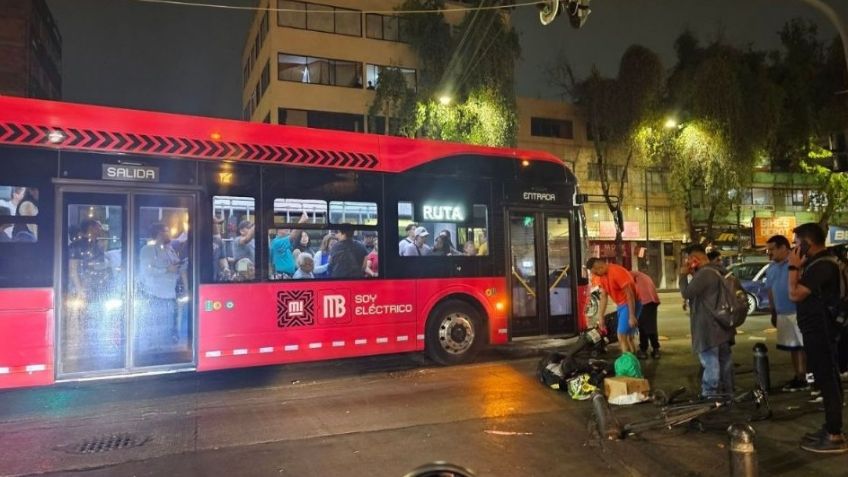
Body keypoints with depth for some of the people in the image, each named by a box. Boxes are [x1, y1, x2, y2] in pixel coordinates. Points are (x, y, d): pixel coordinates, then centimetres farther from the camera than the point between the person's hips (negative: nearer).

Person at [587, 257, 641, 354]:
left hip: (631, 304, -9)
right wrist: (601, 317, 5)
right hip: (620, 305, 9)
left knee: (622, 336, -12)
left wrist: (632, 316, -23)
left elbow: (630, 294, -23)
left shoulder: (617, 272, -23)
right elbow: (604, 296, 8)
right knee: (628, 336, 13)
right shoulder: (601, 276, 3)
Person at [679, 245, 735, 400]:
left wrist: (683, 275, -8)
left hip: (709, 328, -10)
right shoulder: (719, 271, 12)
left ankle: (710, 395, 1)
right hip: (722, 324, 10)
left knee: (710, 362, -4)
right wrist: (694, 275, 13)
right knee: (724, 359, 16)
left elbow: (687, 293, -20)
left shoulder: (704, 273, -21)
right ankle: (726, 391, 26)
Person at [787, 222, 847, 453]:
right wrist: (800, 267, 8)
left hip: (820, 332, -11)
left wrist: (793, 267, -13)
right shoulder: (818, 263, 12)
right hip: (817, 331, 11)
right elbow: (801, 292, 15)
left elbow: (795, 294, -22)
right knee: (827, 380, 15)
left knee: (828, 381, -5)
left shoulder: (822, 266, -20)